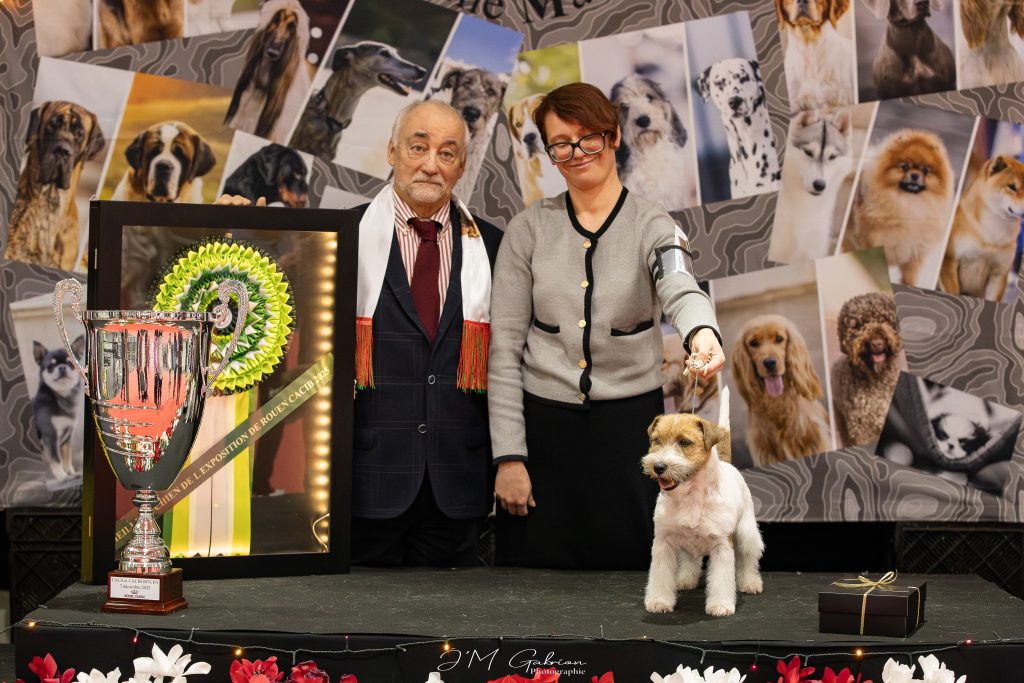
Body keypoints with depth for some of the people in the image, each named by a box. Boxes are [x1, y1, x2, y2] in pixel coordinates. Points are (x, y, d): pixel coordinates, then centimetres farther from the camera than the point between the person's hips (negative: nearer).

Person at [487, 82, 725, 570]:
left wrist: (703, 333, -49)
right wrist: (508, 456, -6)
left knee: (628, 570, 3)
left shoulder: (652, 227, -2)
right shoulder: (529, 229, 2)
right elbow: (504, 347, 0)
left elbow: (680, 290, -24)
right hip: (544, 425, 1)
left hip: (629, 425, -1)